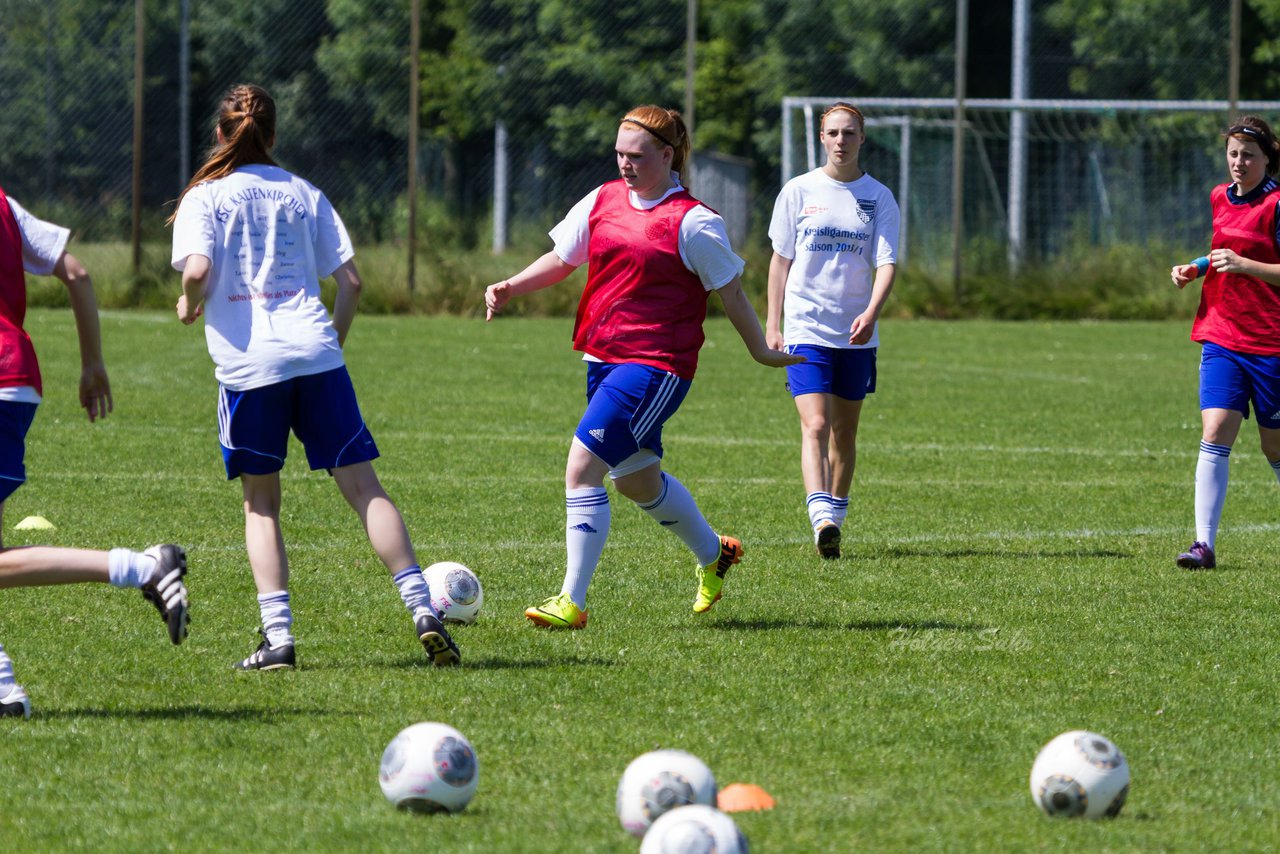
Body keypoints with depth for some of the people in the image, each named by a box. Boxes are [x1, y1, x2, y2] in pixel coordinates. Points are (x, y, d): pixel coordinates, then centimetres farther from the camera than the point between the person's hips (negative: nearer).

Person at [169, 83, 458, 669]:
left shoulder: (204, 198, 6)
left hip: (247, 362, -2)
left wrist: (189, 307, 9)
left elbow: (197, 271, -12)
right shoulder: (302, 193, 15)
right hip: (315, 355, 2)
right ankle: (423, 610, -8)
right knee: (363, 487, 3)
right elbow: (350, 281, 10)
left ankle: (277, 637, -2)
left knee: (261, 502, 9)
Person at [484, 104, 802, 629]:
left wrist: (760, 351, 4)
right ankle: (714, 553, 47)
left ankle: (572, 601, -13)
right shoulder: (603, 200, 8)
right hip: (603, 359, 8)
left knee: (583, 464, -18)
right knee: (637, 480, 21)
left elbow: (730, 290, -2)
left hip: (656, 365, -8)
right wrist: (510, 287, 3)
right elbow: (561, 259, 17)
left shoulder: (692, 222, -10)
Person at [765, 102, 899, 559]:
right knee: (815, 425, -17)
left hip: (856, 333, 2)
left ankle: (836, 515, 26)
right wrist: (772, 324, 3)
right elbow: (781, 260, 7)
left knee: (845, 431, 11)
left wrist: (871, 312, -23)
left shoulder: (879, 197, 3)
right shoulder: (798, 191, 2)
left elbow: (886, 263, -6)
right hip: (806, 330, -2)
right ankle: (822, 519, -28)